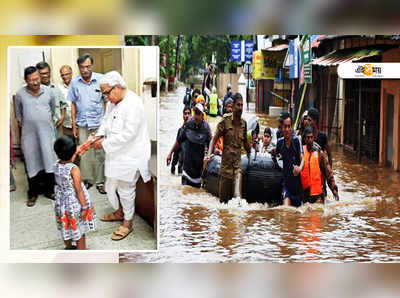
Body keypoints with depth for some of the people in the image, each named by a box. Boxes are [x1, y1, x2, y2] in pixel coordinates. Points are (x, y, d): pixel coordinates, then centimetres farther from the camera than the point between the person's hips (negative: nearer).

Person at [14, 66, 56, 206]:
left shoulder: (48, 91, -3)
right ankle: (33, 193, 18)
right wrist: (23, 124, 13)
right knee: (32, 163, 6)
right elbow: (18, 113, 8)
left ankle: (49, 190, 21)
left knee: (49, 160, 6)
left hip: (47, 132, 1)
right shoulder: (20, 94, -7)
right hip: (29, 134, -1)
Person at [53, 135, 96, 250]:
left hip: (61, 203, 7)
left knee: (66, 227, 25)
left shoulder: (57, 165, -9)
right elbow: (78, 190, -23)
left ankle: (68, 247, 44)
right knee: (79, 230, 12)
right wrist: (84, 207, -13)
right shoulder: (74, 169, -28)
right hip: (75, 204, -7)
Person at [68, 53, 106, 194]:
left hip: (99, 123, -2)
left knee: (100, 153, 1)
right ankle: (87, 180, 20)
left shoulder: (101, 79, -5)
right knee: (84, 153, 8)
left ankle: (100, 181, 11)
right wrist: (73, 125, 7)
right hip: (82, 124, 2)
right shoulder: (74, 82, 2)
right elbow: (73, 104, 9)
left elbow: (107, 101, 1)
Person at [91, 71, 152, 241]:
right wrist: (100, 135, -3)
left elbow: (128, 134, -28)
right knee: (111, 186, 21)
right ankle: (119, 212, 44)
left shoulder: (133, 104, -24)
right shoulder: (113, 102, 6)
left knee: (126, 190, 4)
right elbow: (106, 120, 18)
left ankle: (128, 223, 22)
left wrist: (105, 144, -22)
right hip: (115, 153, 9)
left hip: (130, 155, -9)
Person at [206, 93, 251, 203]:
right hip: (226, 163, -2)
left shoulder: (244, 123, 7)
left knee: (237, 195, -7)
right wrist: (209, 154, -18)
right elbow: (214, 139, -5)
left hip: (238, 163, 2)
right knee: (223, 197, 5)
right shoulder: (225, 120, -5)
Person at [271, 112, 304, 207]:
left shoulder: (296, 140, -15)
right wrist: (272, 151, 10)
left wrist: (299, 168, -42)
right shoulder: (280, 142, -2)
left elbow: (302, 159, -27)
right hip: (286, 183, 2)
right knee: (286, 209, -19)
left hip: (297, 184, -2)